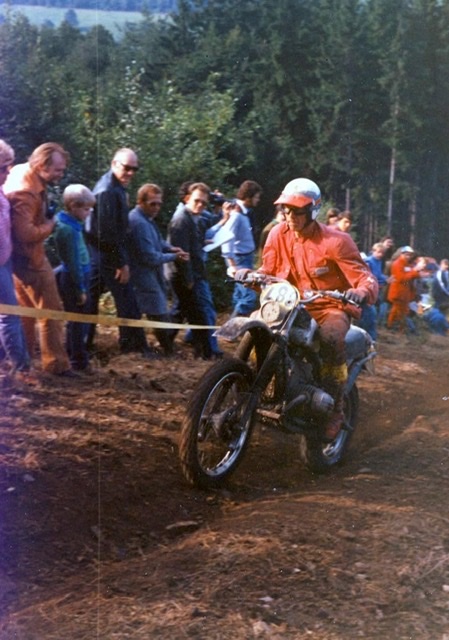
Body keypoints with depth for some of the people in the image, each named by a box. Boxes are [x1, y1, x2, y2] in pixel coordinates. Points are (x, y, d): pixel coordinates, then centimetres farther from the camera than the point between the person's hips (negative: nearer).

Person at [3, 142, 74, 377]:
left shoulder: (22, 171, 3)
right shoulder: (25, 192, -28)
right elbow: (27, 233, -33)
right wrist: (51, 224, -16)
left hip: (22, 257, 10)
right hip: (30, 259, -10)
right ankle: (56, 364, 6)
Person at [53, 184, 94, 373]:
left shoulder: (67, 223, 8)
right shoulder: (69, 229, -21)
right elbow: (73, 262, -20)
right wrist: (80, 288, -15)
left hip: (71, 279, 9)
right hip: (74, 280, -9)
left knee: (75, 321, 19)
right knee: (79, 323, 1)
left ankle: (73, 357, 30)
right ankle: (79, 362, 10)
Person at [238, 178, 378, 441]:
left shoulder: (335, 241, -14)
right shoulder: (278, 234, 1)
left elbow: (366, 277, -18)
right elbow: (268, 272, 7)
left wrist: (361, 292, -42)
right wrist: (250, 275, -16)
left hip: (331, 308, -5)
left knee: (331, 336, -38)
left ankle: (335, 411, -25)